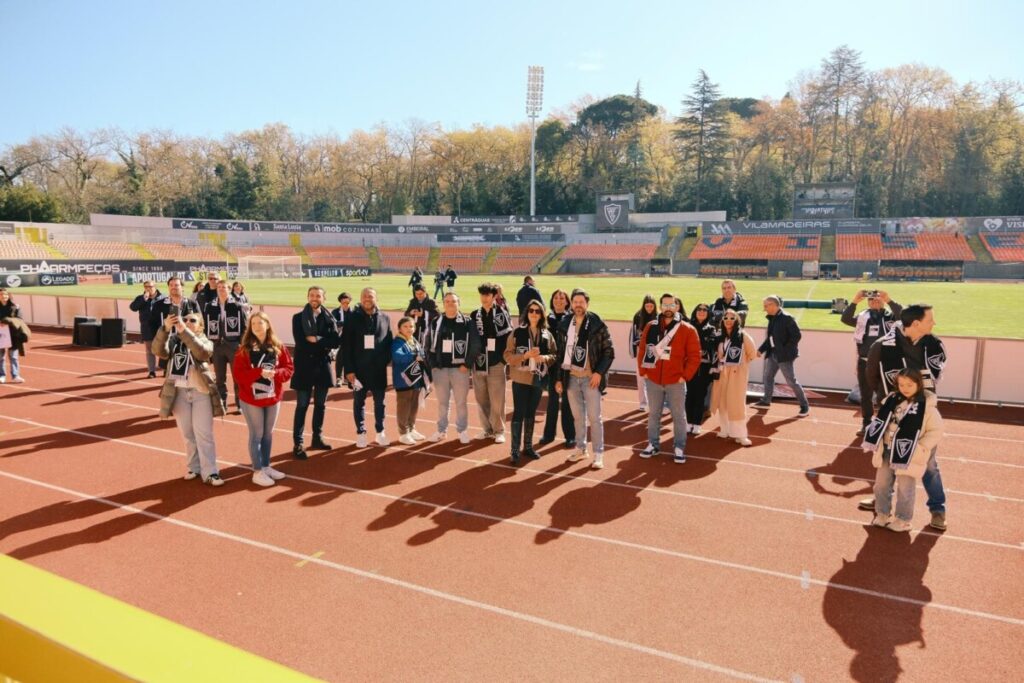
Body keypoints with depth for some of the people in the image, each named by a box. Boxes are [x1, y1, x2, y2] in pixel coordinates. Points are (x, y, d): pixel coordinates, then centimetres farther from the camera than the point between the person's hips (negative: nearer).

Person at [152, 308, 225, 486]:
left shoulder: (204, 341, -1)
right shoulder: (173, 340, 4)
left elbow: (202, 351, -26)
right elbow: (159, 351, -17)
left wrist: (184, 331, -34)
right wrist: (165, 328, -31)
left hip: (201, 392, -2)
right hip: (179, 392, 2)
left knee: (204, 433, -3)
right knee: (187, 433, 12)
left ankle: (210, 472, 0)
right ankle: (194, 467, 26)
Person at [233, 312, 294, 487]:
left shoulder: (278, 347, 1)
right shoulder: (244, 348, -8)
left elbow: (289, 368, 0)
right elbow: (237, 373, -13)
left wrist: (275, 373, -19)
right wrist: (260, 372, -25)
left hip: (273, 397, 3)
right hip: (251, 398, -3)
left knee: (268, 433, 13)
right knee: (257, 434, 2)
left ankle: (266, 466, 28)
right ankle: (257, 472, 12)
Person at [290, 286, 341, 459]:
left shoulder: (329, 318, 5)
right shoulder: (298, 318, -2)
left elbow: (336, 341, -8)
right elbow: (300, 342, -15)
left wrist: (316, 340, -16)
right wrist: (323, 344, -13)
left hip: (323, 366, 3)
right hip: (304, 366, -3)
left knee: (320, 405, 12)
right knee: (302, 406, 1)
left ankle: (317, 439, 25)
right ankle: (298, 444, 5)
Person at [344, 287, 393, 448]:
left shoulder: (385, 318, 3)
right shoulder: (352, 318, -3)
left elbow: (390, 342, 6)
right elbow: (346, 345, -5)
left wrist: (385, 360, -4)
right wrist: (349, 369, -10)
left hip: (378, 370, 1)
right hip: (358, 368, -1)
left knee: (379, 402, 11)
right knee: (359, 402, 9)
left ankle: (380, 432, 23)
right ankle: (361, 433, 20)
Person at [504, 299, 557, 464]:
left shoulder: (547, 335, 4)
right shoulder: (517, 332, -5)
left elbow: (555, 356, 8)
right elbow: (507, 355, -7)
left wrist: (544, 358, -13)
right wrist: (525, 355, -21)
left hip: (538, 379, 3)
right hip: (520, 379, -3)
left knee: (531, 413, 13)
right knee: (519, 413, -4)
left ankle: (528, 446, 25)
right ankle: (514, 450, 2)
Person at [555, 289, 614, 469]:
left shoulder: (597, 324, -7)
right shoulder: (565, 325, 5)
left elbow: (609, 352, -5)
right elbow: (561, 353, 9)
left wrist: (599, 372, -14)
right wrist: (559, 378, 7)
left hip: (590, 378, -4)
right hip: (571, 378, 4)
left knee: (594, 417, -1)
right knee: (578, 416, 14)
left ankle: (599, 454, 8)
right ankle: (581, 449, 28)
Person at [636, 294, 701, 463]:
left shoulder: (687, 330, -5)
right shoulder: (650, 327, 4)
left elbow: (695, 356, -4)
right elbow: (642, 350, 8)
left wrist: (685, 376, -8)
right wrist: (643, 371, 2)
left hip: (675, 381, -2)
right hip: (653, 380, 3)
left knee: (679, 416, 4)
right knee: (653, 414, 13)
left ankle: (679, 448, 15)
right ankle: (653, 444, 25)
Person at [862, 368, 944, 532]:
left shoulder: (927, 406, -13)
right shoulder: (891, 400, 2)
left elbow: (936, 431, -11)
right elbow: (880, 421, 12)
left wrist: (919, 447, -17)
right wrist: (877, 443, 2)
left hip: (908, 456, -5)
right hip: (887, 451, 5)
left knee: (904, 489, 5)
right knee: (881, 484, 13)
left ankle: (902, 520, 21)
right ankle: (882, 515, 28)